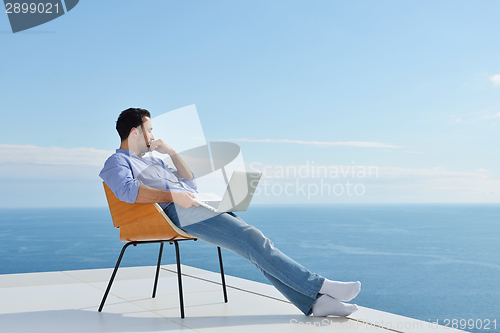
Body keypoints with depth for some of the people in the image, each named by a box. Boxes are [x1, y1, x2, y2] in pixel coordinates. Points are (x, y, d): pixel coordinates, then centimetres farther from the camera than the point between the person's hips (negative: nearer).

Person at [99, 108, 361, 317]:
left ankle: (314, 302, -14)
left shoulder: (150, 160, 34)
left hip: (197, 206, 9)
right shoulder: (117, 161, 7)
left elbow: (189, 183, 33)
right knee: (254, 242, -19)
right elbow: (127, 190, -16)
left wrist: (171, 152, 23)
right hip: (177, 213, -9)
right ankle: (320, 286, -17)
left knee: (256, 244, -8)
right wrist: (173, 195, -23)